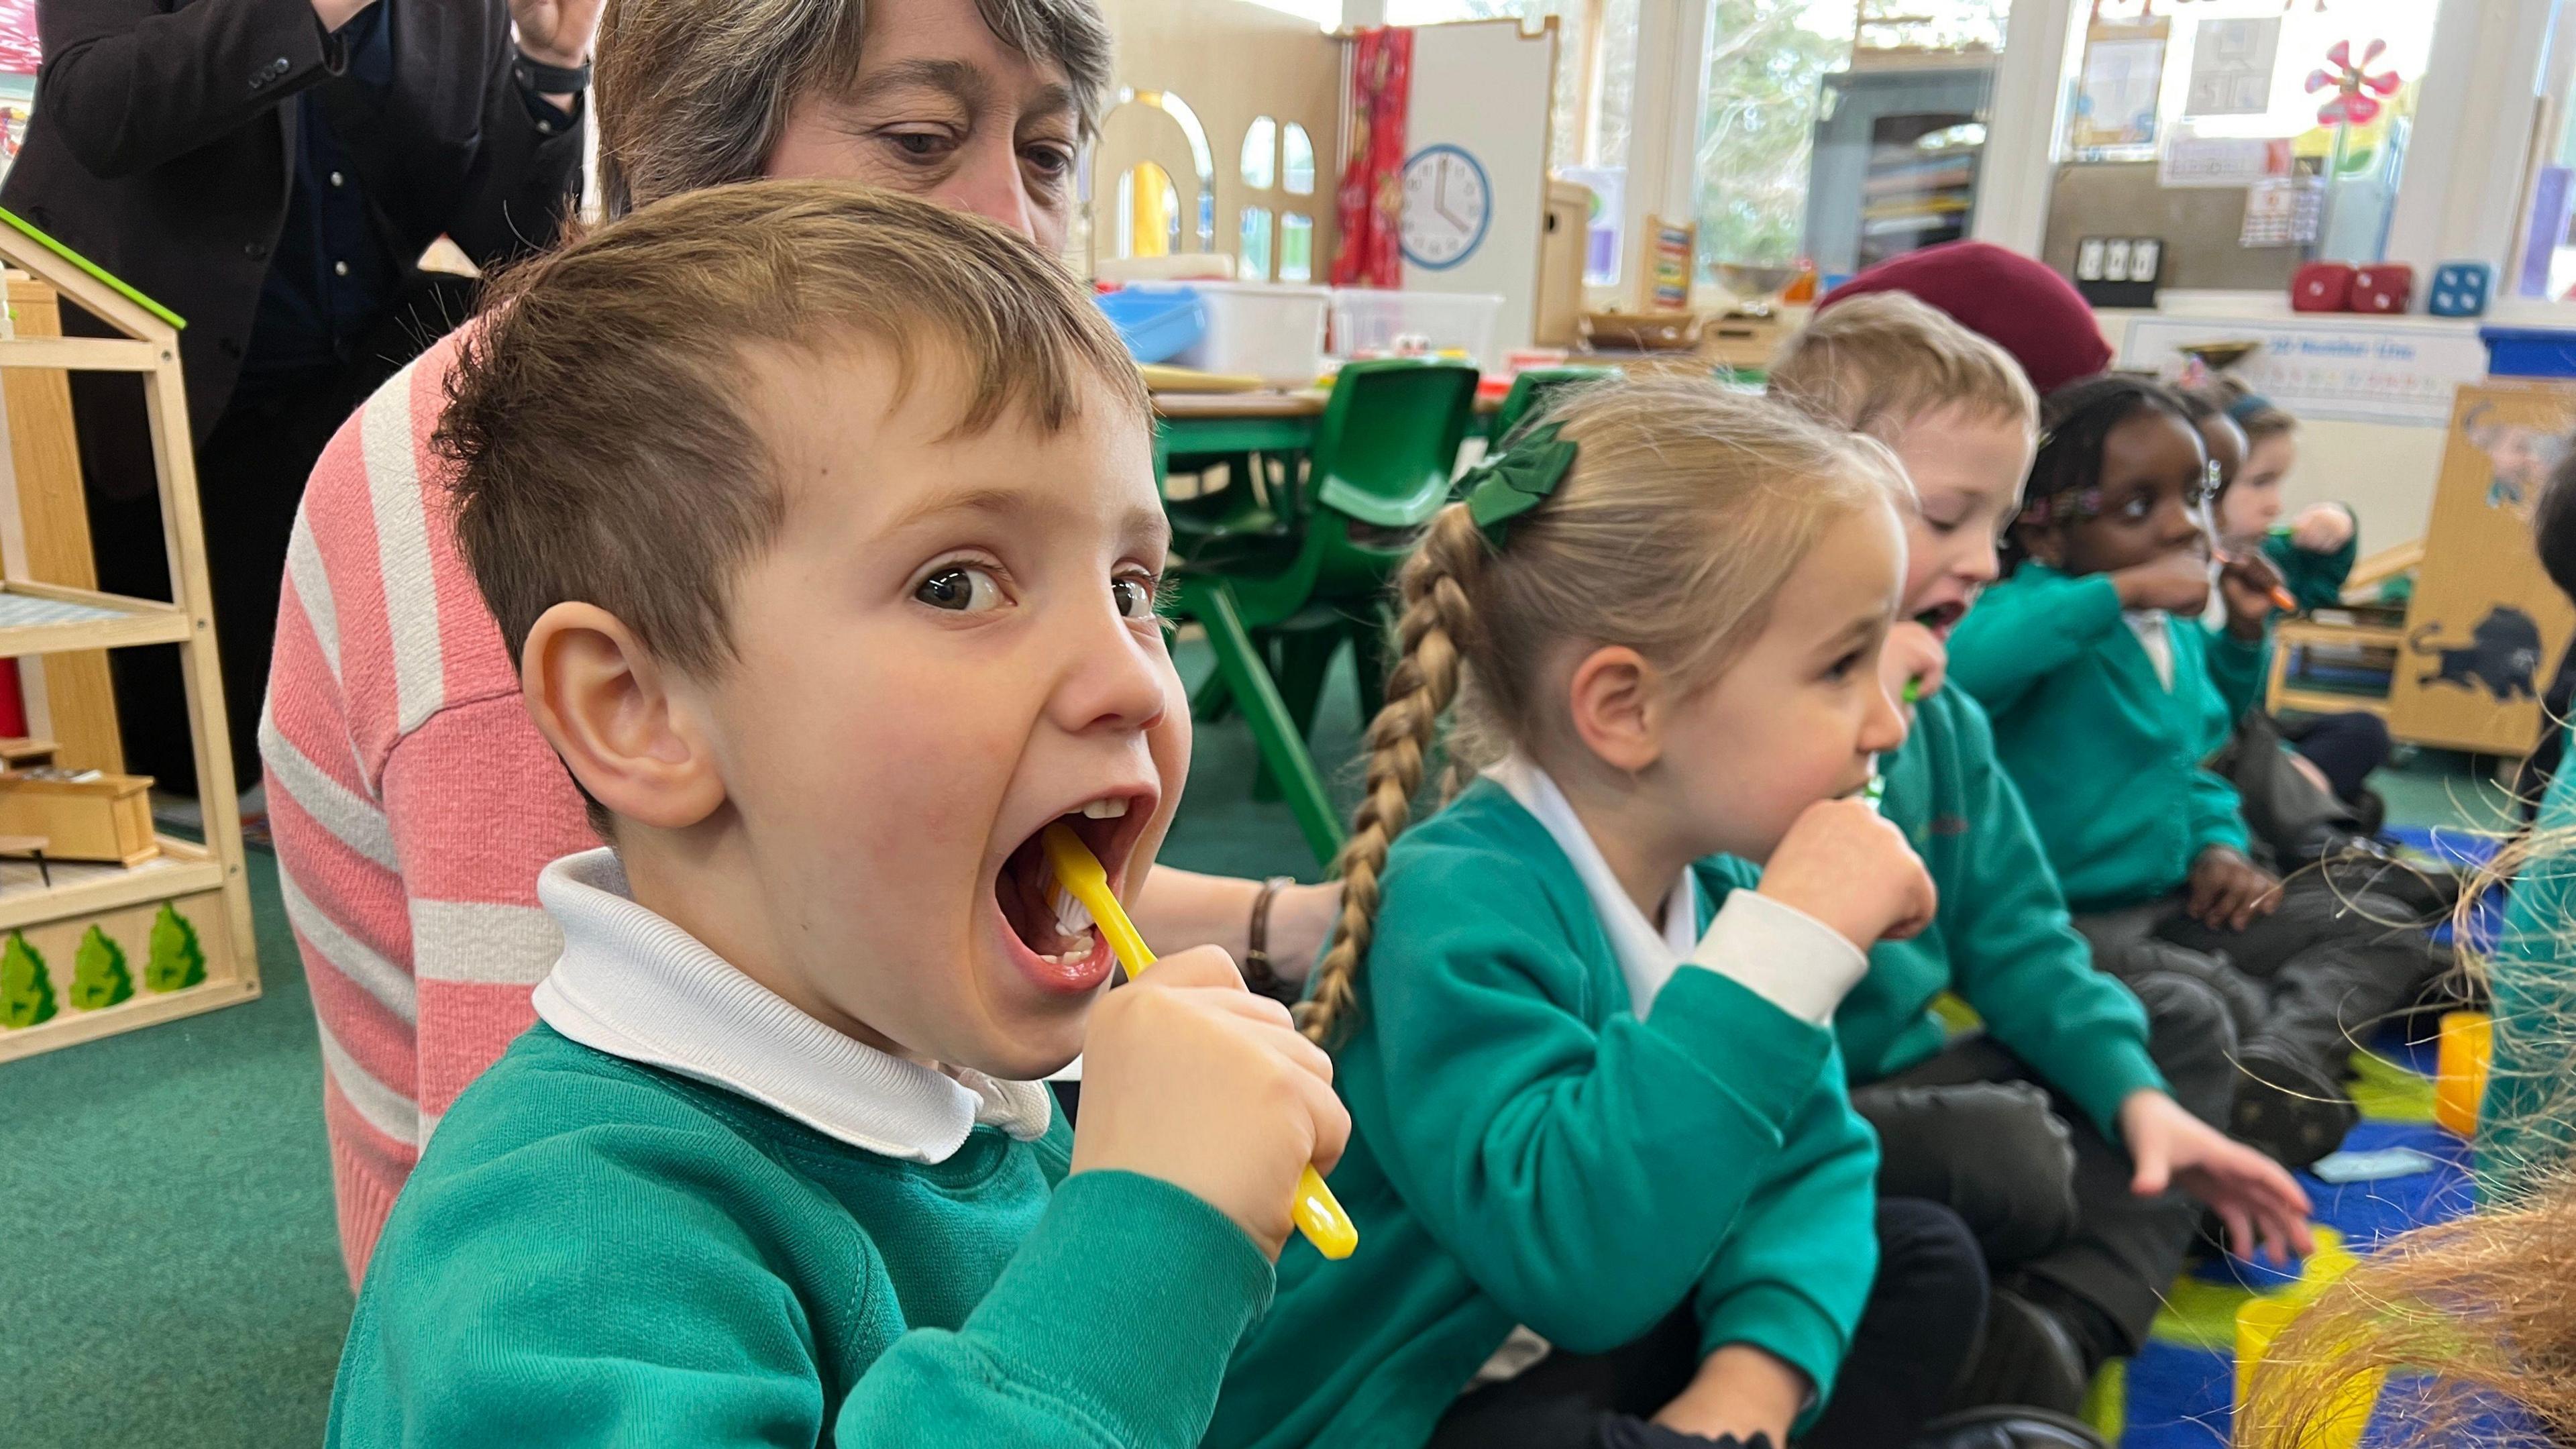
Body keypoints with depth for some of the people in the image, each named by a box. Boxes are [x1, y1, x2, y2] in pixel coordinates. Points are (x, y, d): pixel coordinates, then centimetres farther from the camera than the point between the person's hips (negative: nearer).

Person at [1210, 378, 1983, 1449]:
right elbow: (1578, 1258, -40)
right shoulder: (1461, 905, -30)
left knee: (1924, 1259, 9)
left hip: (1589, 1357, 8)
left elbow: (1811, 1163, -4)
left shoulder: (1716, 887, -4)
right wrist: (1787, 947, -39)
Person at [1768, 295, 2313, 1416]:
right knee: (2014, 1148, -33)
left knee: (2188, 1022, 14)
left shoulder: (1943, 719, 8)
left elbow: (2013, 937, 13)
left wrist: (2136, 1092, 1)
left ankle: (2060, 1322, -9)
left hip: (1907, 1074, 10)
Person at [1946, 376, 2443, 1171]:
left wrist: (2220, 844, 4)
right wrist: (2122, 591, -34)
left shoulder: (2180, 635, 12)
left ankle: (2284, 1059, -18)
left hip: (2169, 904, 10)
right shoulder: (2047, 615, -16)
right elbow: (1959, 662, -41)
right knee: (2220, 999, -35)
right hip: (2061, 922, -9)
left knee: (2380, 925, 4)